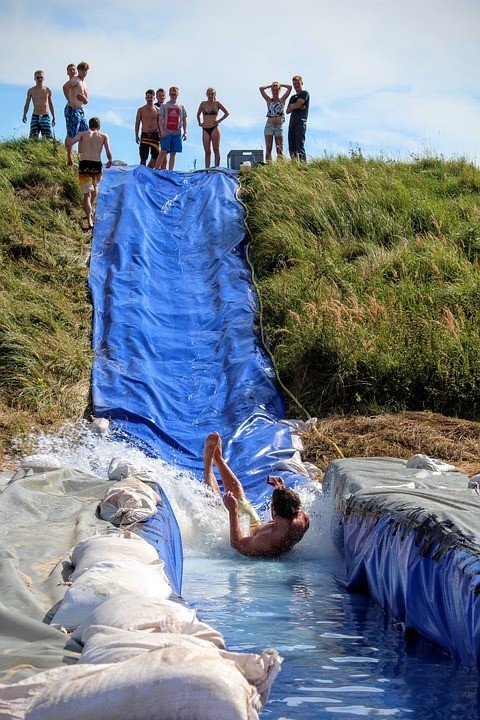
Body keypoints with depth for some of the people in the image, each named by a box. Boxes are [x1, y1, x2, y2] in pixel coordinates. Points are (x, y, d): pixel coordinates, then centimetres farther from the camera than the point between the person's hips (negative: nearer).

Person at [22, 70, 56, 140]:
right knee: (34, 137, -9)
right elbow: (27, 104, 8)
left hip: (45, 116, 0)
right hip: (35, 116, 0)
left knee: (47, 138, -7)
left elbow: (51, 105, 14)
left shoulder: (47, 90, 6)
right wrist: (24, 115, -4)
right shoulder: (31, 91, 4)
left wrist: (54, 117, 12)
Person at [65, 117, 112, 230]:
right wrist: (110, 162, 19)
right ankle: (90, 210, 32)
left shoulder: (83, 133, 9)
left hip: (84, 165, 0)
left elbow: (69, 143, -5)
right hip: (97, 166, 1)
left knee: (87, 194, -1)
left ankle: (89, 220, -15)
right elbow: (108, 153, 0)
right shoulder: (104, 136, 9)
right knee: (95, 185, 33)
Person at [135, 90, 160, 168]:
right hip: (145, 135, -1)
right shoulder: (141, 110, 6)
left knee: (155, 157, -1)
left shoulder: (157, 110, 7)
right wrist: (136, 136, 0)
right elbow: (137, 123, 7)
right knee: (143, 158, -3)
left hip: (155, 135, 1)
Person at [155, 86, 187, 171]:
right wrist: (162, 130, -12)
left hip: (177, 133, 3)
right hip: (166, 133, -3)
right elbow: (160, 119, 0)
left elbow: (184, 120, 14)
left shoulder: (181, 107, 12)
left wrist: (185, 132, 6)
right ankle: (157, 168, -6)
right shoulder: (164, 105, 5)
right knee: (163, 151, -10)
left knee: (173, 153, 3)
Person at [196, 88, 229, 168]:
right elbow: (198, 114, 24)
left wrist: (219, 120, 0)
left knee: (216, 150, -4)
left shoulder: (217, 103, 3)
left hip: (214, 129, -3)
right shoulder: (203, 103, 10)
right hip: (205, 130, 3)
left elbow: (227, 113, 8)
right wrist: (199, 122, 12)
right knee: (207, 152, 1)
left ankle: (216, 168, -5)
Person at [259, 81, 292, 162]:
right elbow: (261, 88, 1)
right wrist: (270, 86, 11)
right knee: (268, 149, -4)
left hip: (279, 127, 0)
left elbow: (290, 87, 0)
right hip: (269, 126, 0)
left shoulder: (282, 100, 7)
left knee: (279, 150, -1)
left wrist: (280, 85, 11)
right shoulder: (269, 100, 7)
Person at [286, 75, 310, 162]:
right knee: (292, 148, 2)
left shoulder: (304, 93, 4)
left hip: (300, 123, -8)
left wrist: (291, 106, 11)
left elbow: (297, 105, -9)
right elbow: (288, 111, 15)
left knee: (300, 146, -17)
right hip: (292, 123, 8)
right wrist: (297, 107, -1)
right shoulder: (293, 97, 25)